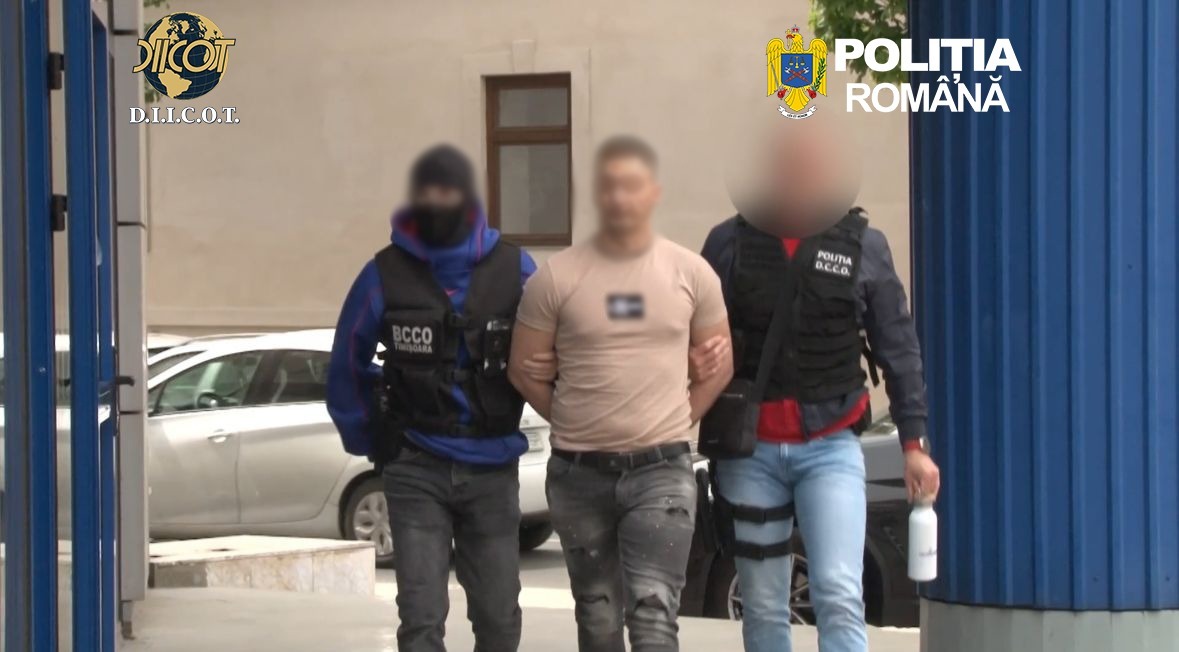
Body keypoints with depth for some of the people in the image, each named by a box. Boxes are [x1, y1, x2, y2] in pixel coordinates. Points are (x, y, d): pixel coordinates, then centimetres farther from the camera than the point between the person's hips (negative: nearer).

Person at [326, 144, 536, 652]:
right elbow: (347, 367, 10)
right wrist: (368, 440, 10)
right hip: (415, 471, -1)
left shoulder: (513, 269, 0)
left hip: (492, 470, 1)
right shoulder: (386, 275, -1)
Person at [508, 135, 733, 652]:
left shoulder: (691, 274, 0)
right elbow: (524, 369, 5)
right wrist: (576, 421, 5)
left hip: (661, 469, -1)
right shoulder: (556, 277, -3)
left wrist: (674, 421, 4)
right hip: (580, 472, 2)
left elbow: (719, 363, 10)